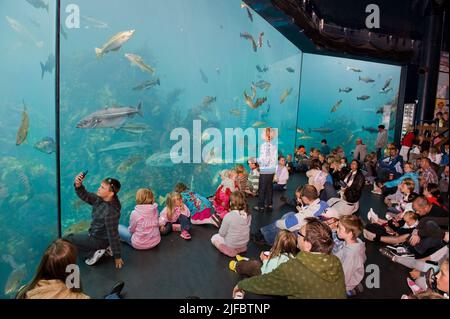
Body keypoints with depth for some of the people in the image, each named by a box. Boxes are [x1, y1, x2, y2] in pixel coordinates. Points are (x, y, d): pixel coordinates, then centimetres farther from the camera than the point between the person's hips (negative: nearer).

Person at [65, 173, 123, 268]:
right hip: (95, 233, 8)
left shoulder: (110, 213, -35)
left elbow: (113, 235, -28)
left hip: (98, 239, -8)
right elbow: (85, 196, -7)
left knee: (67, 239, 7)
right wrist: (78, 185, -30)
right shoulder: (99, 199, -13)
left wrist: (117, 256, -18)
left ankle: (93, 253, -3)